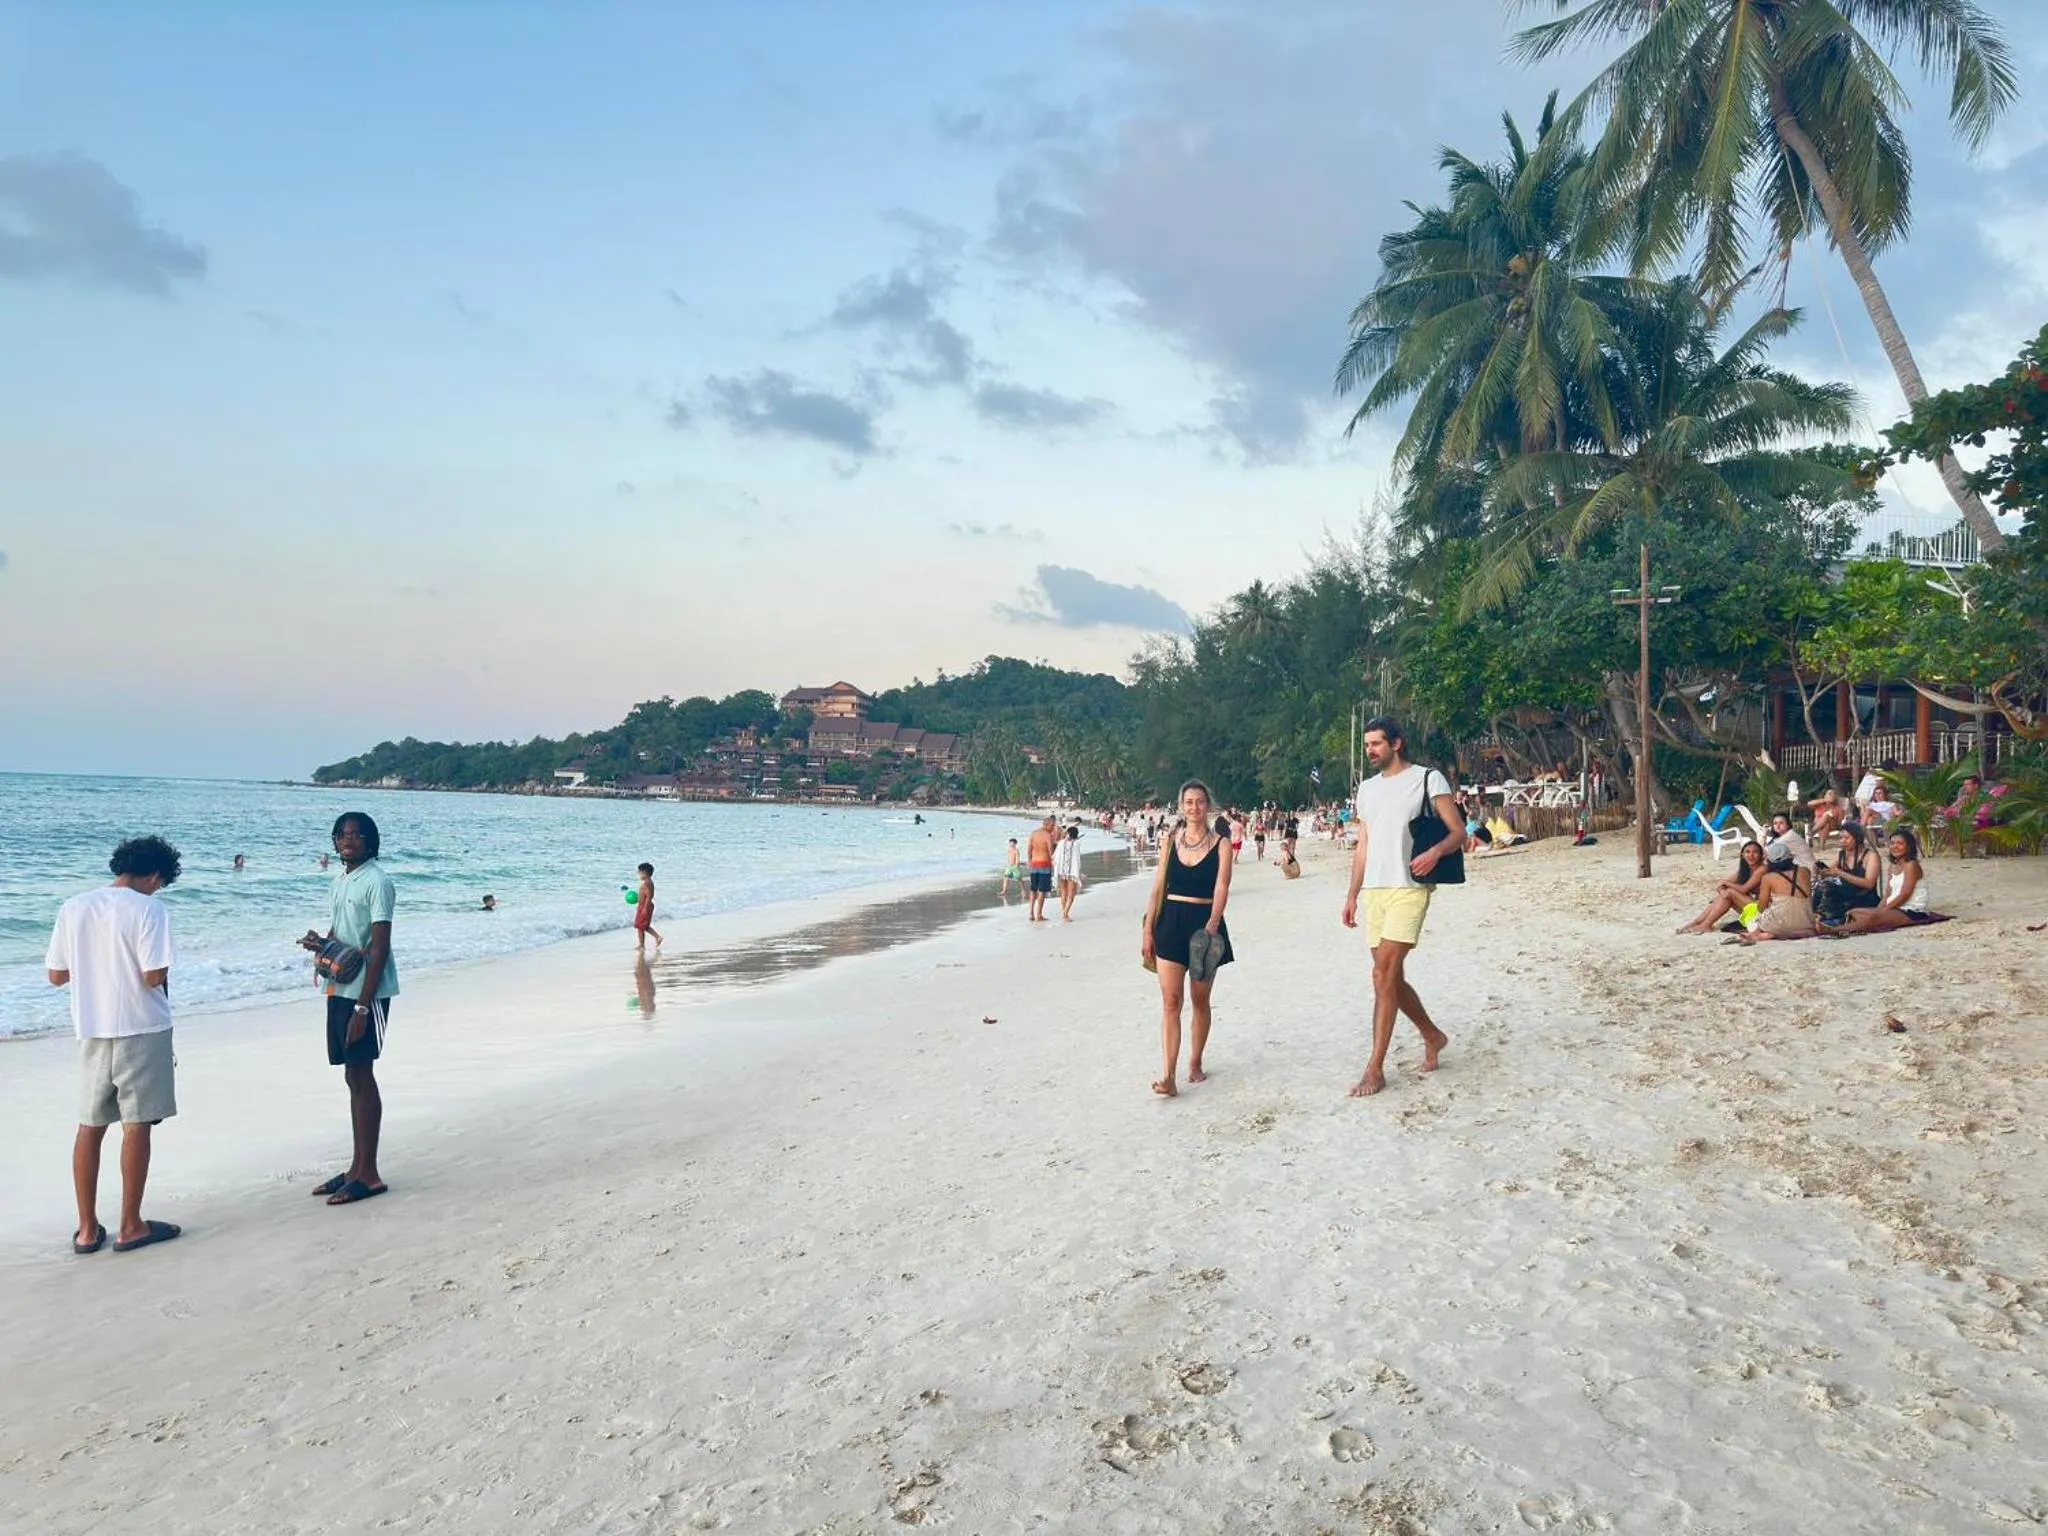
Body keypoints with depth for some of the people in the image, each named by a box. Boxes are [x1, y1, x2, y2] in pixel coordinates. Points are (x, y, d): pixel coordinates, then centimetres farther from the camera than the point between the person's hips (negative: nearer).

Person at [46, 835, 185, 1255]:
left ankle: (87, 1229, 18)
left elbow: (57, 975, 7)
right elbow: (154, 977, -18)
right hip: (141, 1030, -5)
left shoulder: (73, 907, 3)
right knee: (137, 1125, 3)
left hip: (91, 1030, 5)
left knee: (90, 1126, 13)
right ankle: (130, 1227, 10)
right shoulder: (148, 909, -12)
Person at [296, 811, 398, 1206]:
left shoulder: (377, 882, -13)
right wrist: (319, 943, 0)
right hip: (339, 990, 8)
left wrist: (362, 1007, -20)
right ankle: (357, 1168, 20)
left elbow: (379, 948, -17)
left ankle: (368, 1174, 2)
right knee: (353, 1077, 12)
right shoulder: (341, 880, 14)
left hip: (366, 994, -8)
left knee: (362, 1077, -5)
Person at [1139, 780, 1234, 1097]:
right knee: (1170, 1001, -6)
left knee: (1200, 1000, 11)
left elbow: (1221, 889, -12)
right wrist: (1148, 930, 4)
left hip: (1205, 924, -1)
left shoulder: (1220, 844, -1)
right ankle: (1169, 1076, -10)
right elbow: (1158, 887, 7)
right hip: (1171, 923, 1)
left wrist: (1211, 926, -27)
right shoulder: (1171, 840, 6)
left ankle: (1195, 1063, 29)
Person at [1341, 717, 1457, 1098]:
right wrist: (1352, 895, 14)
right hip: (1373, 891, 7)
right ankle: (1432, 1036, 35)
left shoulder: (1428, 779, -2)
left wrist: (1434, 852, -24)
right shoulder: (1366, 788, 17)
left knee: (1383, 975, -13)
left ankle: (1375, 1069, -8)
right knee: (1391, 977, 11)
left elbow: (1458, 832, -3)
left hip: (1408, 889, -7)